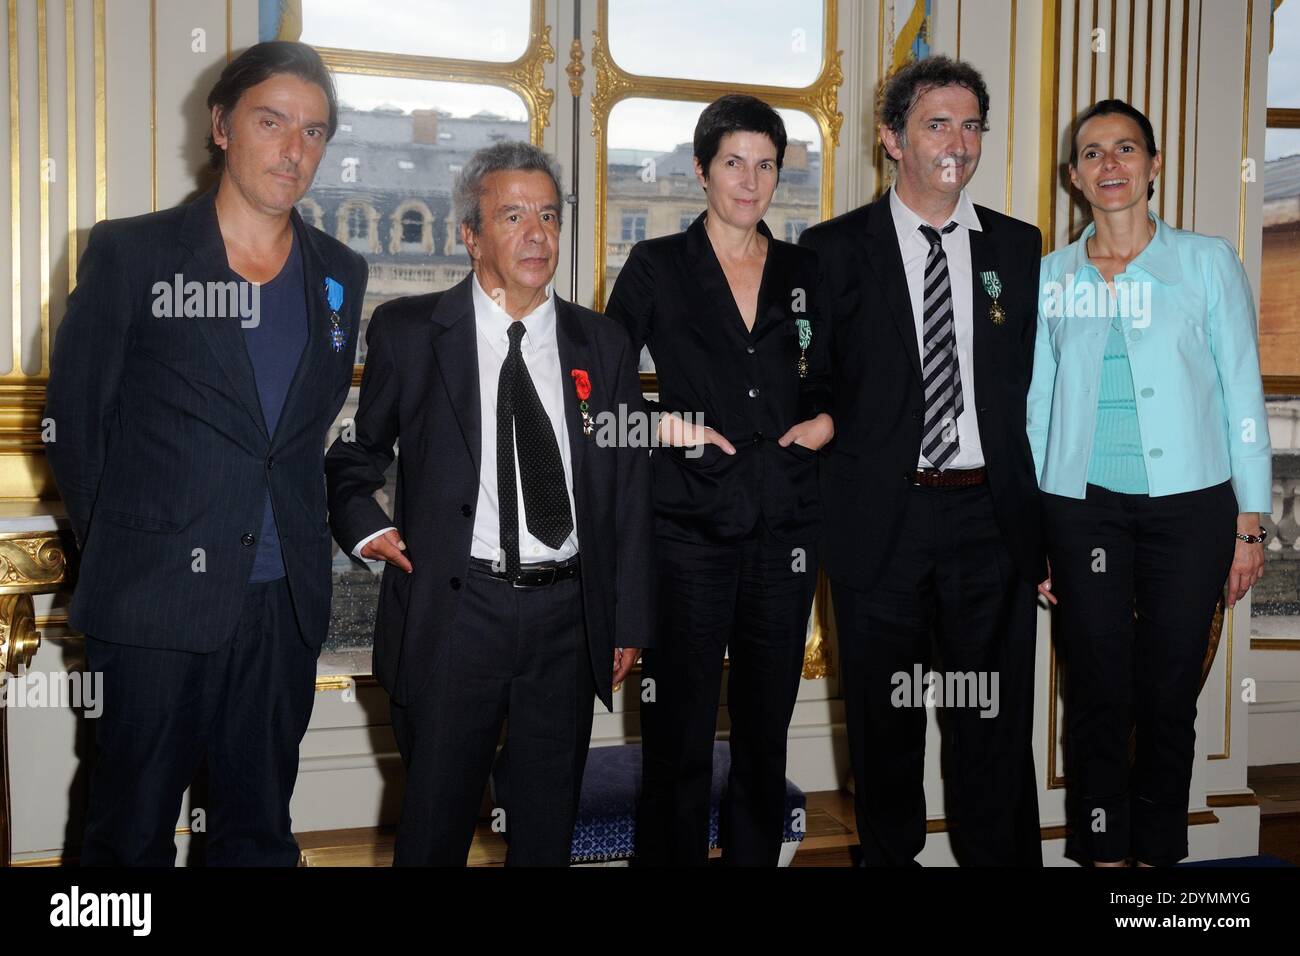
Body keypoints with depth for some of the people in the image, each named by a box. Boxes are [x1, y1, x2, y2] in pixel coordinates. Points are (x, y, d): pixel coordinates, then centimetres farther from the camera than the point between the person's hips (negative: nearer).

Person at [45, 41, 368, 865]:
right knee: (134, 831, 9)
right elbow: (73, 419, 1)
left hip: (286, 603, 4)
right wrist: (120, 551, 3)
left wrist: (300, 536, 9)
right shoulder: (129, 254, -4)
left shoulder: (341, 275, 8)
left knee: (260, 829, 14)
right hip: (156, 604, -3)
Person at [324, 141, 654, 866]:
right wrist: (364, 525, -8)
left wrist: (629, 622, 7)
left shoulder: (605, 345, 8)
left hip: (568, 618, 3)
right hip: (452, 610, -2)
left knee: (549, 826, 14)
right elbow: (351, 453, 11)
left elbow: (630, 489, 8)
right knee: (436, 822, 8)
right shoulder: (407, 332, 1)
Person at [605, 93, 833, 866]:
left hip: (785, 525, 3)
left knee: (767, 728, 11)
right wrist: (660, 425, -12)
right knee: (680, 733, 1)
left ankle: (756, 855, 24)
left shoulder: (805, 271, 11)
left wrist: (826, 421, 1)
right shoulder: (657, 267, 2)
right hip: (690, 521, -3)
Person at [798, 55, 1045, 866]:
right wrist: (815, 515, -3)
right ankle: (890, 853, 31)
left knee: (996, 722, 7)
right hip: (880, 518, -1)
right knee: (885, 723, 12)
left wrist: (1042, 521, 4)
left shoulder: (1019, 247, 9)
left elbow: (1038, 382, 9)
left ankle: (1004, 856, 22)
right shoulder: (834, 250, 1)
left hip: (993, 519, 1)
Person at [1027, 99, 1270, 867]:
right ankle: (1102, 850, 18)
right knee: (1098, 693, 4)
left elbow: (1242, 395, 3)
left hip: (1188, 505, -1)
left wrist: (1251, 522, -1)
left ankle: (1158, 851, 20)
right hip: (1083, 507, 1)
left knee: (1168, 695, 3)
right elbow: (1037, 401, 10)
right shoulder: (1051, 277, 8)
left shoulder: (1208, 262, 4)